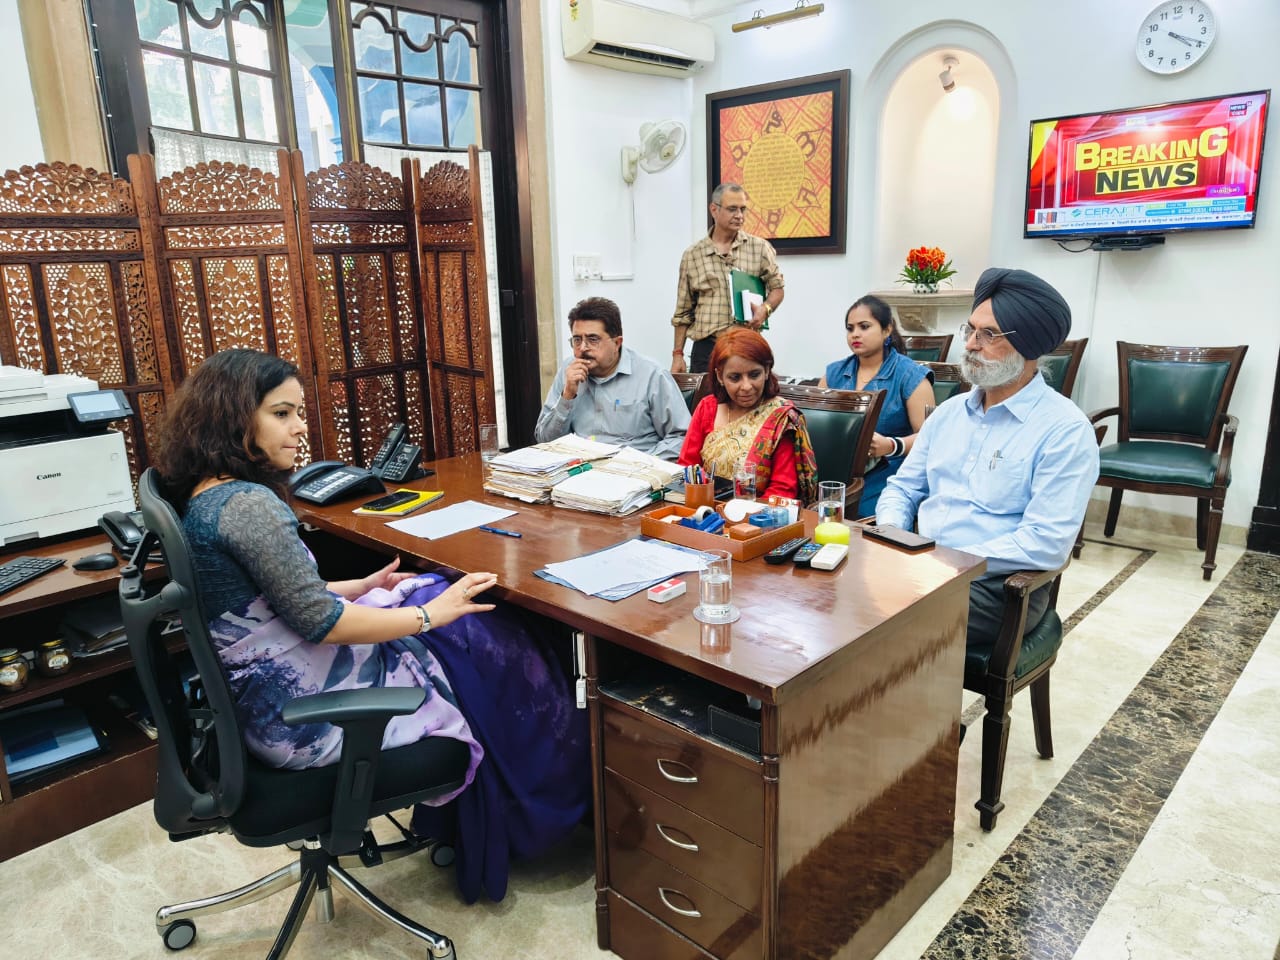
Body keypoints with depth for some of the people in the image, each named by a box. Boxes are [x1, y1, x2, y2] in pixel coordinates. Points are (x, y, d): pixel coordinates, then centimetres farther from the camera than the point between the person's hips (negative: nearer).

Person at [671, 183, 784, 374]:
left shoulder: (760, 248, 6)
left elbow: (777, 288, 11)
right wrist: (678, 354, 7)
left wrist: (765, 309, -11)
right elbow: (683, 312, 11)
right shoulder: (692, 256, 8)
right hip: (706, 349, 0)